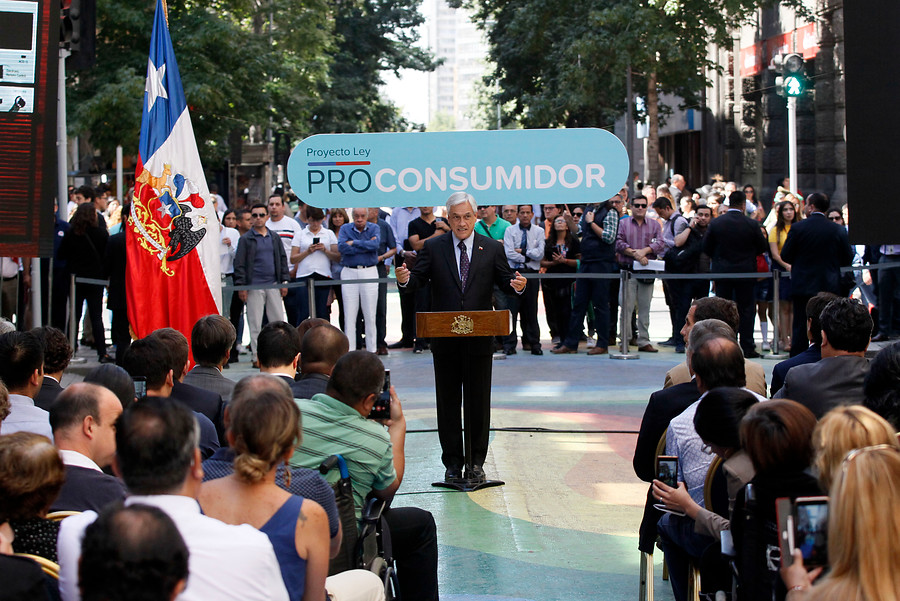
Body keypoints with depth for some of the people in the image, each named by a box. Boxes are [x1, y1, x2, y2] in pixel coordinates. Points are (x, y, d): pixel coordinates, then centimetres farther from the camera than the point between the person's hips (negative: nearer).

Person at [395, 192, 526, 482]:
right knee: (448, 403, 7)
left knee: (478, 403, 5)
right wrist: (405, 280, -26)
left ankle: (476, 462, 16)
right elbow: (417, 281, -4)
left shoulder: (491, 249, 5)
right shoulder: (433, 248, 3)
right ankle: (453, 462, 16)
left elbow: (505, 281, 3)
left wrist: (516, 285, -20)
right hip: (445, 341, 0)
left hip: (479, 341, 0)